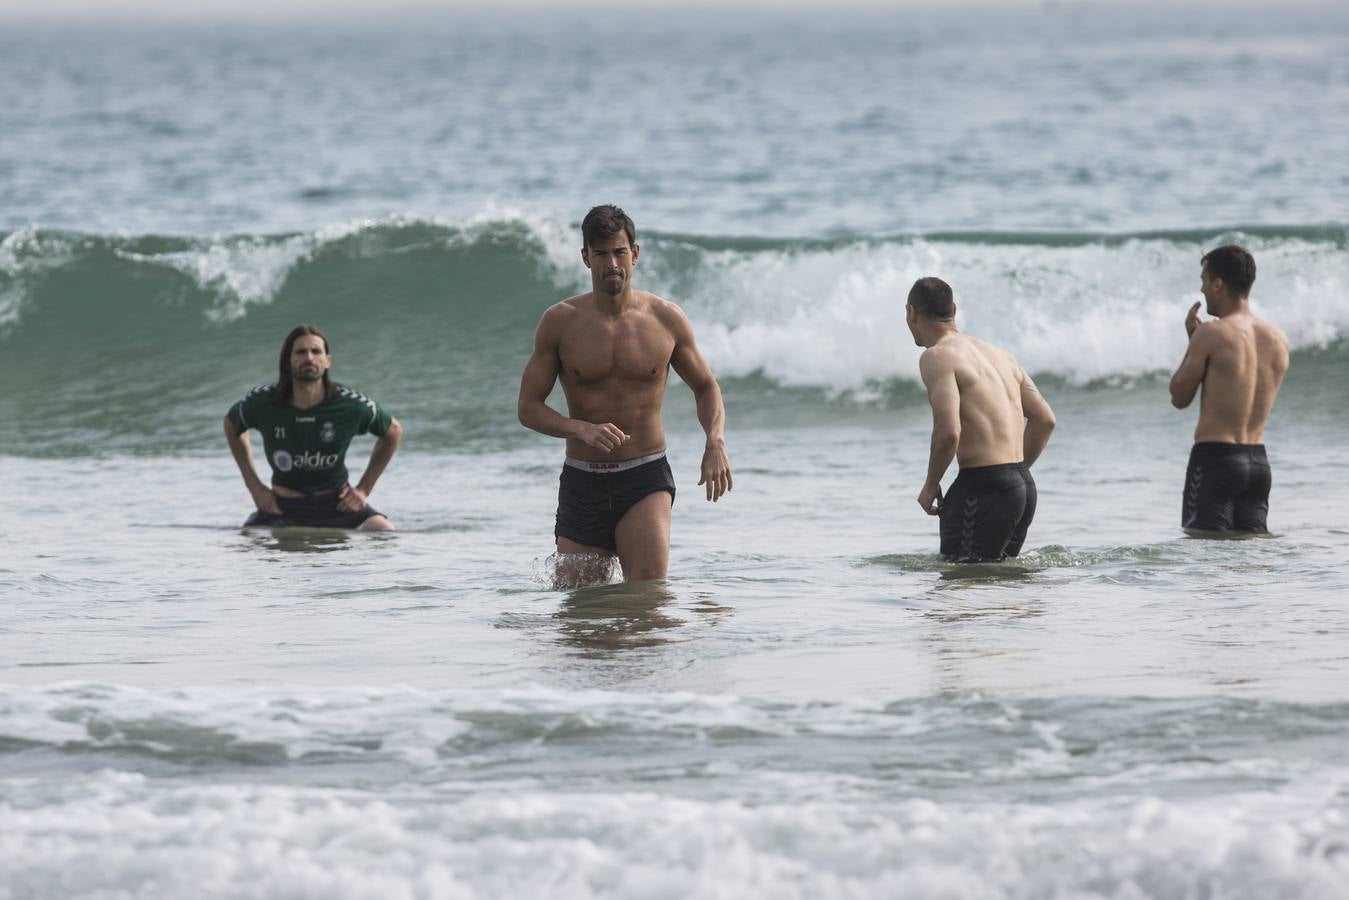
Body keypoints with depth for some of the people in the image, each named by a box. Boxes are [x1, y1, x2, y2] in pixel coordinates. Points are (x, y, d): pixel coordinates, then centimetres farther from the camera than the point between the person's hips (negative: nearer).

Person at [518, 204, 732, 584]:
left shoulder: (666, 319, 0)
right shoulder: (559, 321, -2)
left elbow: (706, 387, 15)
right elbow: (528, 407, -1)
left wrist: (716, 442, -6)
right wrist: (582, 430, -20)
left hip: (645, 480, -1)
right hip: (581, 483, 1)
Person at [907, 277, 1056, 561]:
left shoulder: (937, 357, -8)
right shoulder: (999, 355, 18)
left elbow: (948, 432, -20)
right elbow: (1044, 419, 17)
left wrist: (930, 486, -6)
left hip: (982, 487, -8)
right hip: (1024, 487, 8)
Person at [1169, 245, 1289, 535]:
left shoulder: (1211, 334, -12)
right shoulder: (1279, 340, 8)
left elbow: (1179, 398, -4)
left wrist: (1192, 340, 7)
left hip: (1214, 458, -6)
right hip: (1258, 460, 6)